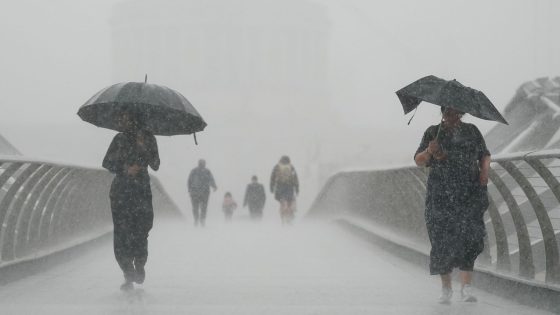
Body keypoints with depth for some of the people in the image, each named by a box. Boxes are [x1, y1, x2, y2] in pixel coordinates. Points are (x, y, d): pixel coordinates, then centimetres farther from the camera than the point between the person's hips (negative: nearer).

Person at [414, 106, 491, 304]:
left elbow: (484, 155, 18)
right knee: (443, 239, -2)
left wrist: (484, 171, -2)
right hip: (441, 196, 0)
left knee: (468, 236, -14)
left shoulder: (472, 131, 11)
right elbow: (419, 161, 4)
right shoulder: (433, 132, 7)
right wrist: (429, 152, -17)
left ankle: (466, 288, -15)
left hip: (470, 195, 0)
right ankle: (446, 288, 11)